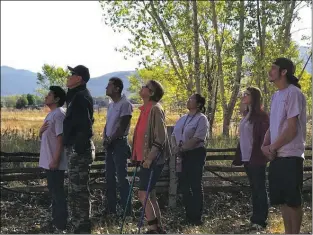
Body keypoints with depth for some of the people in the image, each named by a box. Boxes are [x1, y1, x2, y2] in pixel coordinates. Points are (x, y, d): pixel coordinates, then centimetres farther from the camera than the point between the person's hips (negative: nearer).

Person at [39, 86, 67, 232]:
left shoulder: (59, 114, -15)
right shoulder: (51, 114, 16)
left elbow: (60, 139, -21)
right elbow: (43, 137, 21)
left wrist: (55, 160, -23)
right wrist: (41, 131, -3)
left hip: (54, 162, -10)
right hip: (48, 161, 10)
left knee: (58, 192, -4)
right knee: (53, 191, 15)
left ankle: (61, 224, 2)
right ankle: (57, 220, 24)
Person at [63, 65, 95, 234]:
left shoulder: (81, 97, -15)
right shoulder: (77, 96, 17)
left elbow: (85, 125, -24)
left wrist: (79, 148, -24)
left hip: (79, 150, -11)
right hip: (75, 149, 11)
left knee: (79, 190, -6)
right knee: (76, 190, 16)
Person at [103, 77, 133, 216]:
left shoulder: (125, 104, -11)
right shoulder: (111, 105, 16)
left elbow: (122, 127, -15)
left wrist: (110, 140, -11)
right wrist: (105, 138, -1)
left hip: (119, 143, -9)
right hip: (110, 145, 9)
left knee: (122, 178, -8)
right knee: (109, 177, 10)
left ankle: (127, 211, -4)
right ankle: (111, 209, 18)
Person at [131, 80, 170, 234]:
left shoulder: (155, 109, -14)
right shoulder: (145, 109, 13)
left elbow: (160, 137, -19)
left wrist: (150, 157, -22)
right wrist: (138, 156, 19)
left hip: (152, 160, -9)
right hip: (145, 159, 9)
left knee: (143, 194, -8)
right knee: (150, 195, 12)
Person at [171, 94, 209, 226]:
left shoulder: (201, 119, -7)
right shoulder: (182, 119, 16)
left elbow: (196, 139, -18)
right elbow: (174, 134, 12)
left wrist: (181, 148, -18)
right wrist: (175, 147, -7)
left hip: (196, 154, -7)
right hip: (183, 156, 7)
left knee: (195, 185, -2)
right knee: (184, 184, 8)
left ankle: (197, 217, 6)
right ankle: (189, 215, 18)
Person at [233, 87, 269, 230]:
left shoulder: (261, 115, -10)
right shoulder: (246, 115, 14)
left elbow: (264, 138, -15)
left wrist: (260, 156, -21)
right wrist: (238, 156, 12)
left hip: (256, 159, -8)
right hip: (247, 158, 8)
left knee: (259, 189, -2)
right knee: (254, 188, 13)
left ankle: (260, 220, 3)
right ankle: (255, 218, 19)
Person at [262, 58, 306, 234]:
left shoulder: (293, 93, -11)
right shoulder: (276, 96, 16)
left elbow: (292, 129, -15)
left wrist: (272, 147, -8)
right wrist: (265, 145, 1)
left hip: (291, 156, -8)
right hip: (277, 156, 8)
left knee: (293, 200, -1)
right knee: (283, 200, 12)